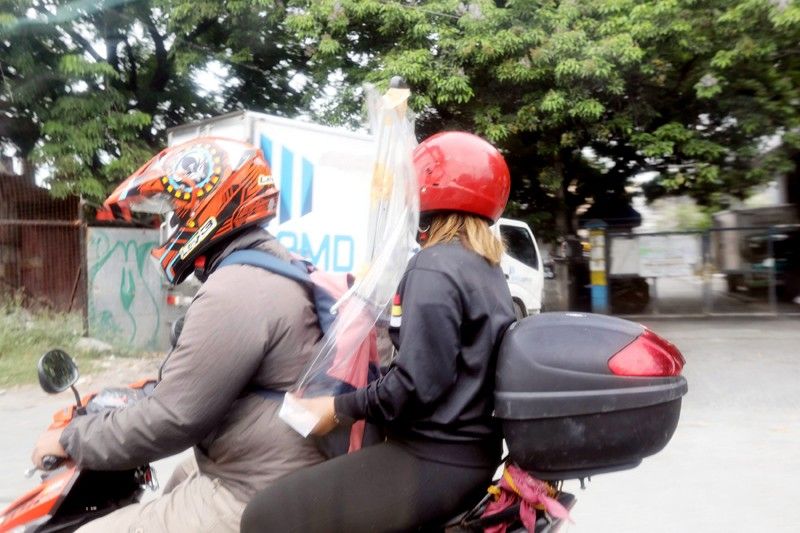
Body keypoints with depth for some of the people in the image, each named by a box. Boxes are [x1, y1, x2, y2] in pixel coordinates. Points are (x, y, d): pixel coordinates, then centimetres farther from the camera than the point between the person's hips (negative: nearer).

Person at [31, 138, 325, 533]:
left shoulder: (235, 291, -24)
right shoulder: (272, 267, 10)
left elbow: (173, 419, -22)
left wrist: (72, 440, -8)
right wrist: (134, 393, 24)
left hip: (253, 500, -10)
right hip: (281, 477, 10)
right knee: (177, 482, 34)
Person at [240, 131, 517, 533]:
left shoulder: (434, 268, -17)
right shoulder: (488, 267, 12)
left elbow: (419, 382, -24)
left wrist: (339, 408, -13)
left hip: (434, 461, -10)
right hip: (475, 450, 10)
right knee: (333, 454, 31)